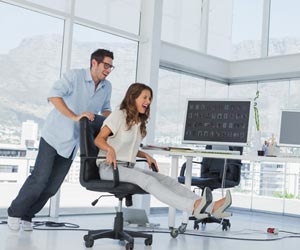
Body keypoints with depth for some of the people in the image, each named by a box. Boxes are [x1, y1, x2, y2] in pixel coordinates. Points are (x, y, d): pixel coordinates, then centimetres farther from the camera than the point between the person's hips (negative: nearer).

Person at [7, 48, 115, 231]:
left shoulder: (107, 87, 2)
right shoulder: (75, 75, -15)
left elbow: (105, 109, 16)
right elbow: (54, 95, -25)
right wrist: (75, 117, -33)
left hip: (72, 143, 6)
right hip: (54, 136, -5)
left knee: (53, 186, 5)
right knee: (40, 178, -7)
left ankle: (27, 216, 21)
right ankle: (15, 212, 13)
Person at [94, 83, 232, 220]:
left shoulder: (139, 121, 19)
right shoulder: (119, 115, -2)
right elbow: (99, 139, -9)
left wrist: (146, 155, 4)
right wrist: (110, 149, -31)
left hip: (128, 167, 6)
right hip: (109, 167, -6)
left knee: (166, 180, -18)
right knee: (147, 179, -34)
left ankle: (210, 207, -36)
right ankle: (194, 206, -55)